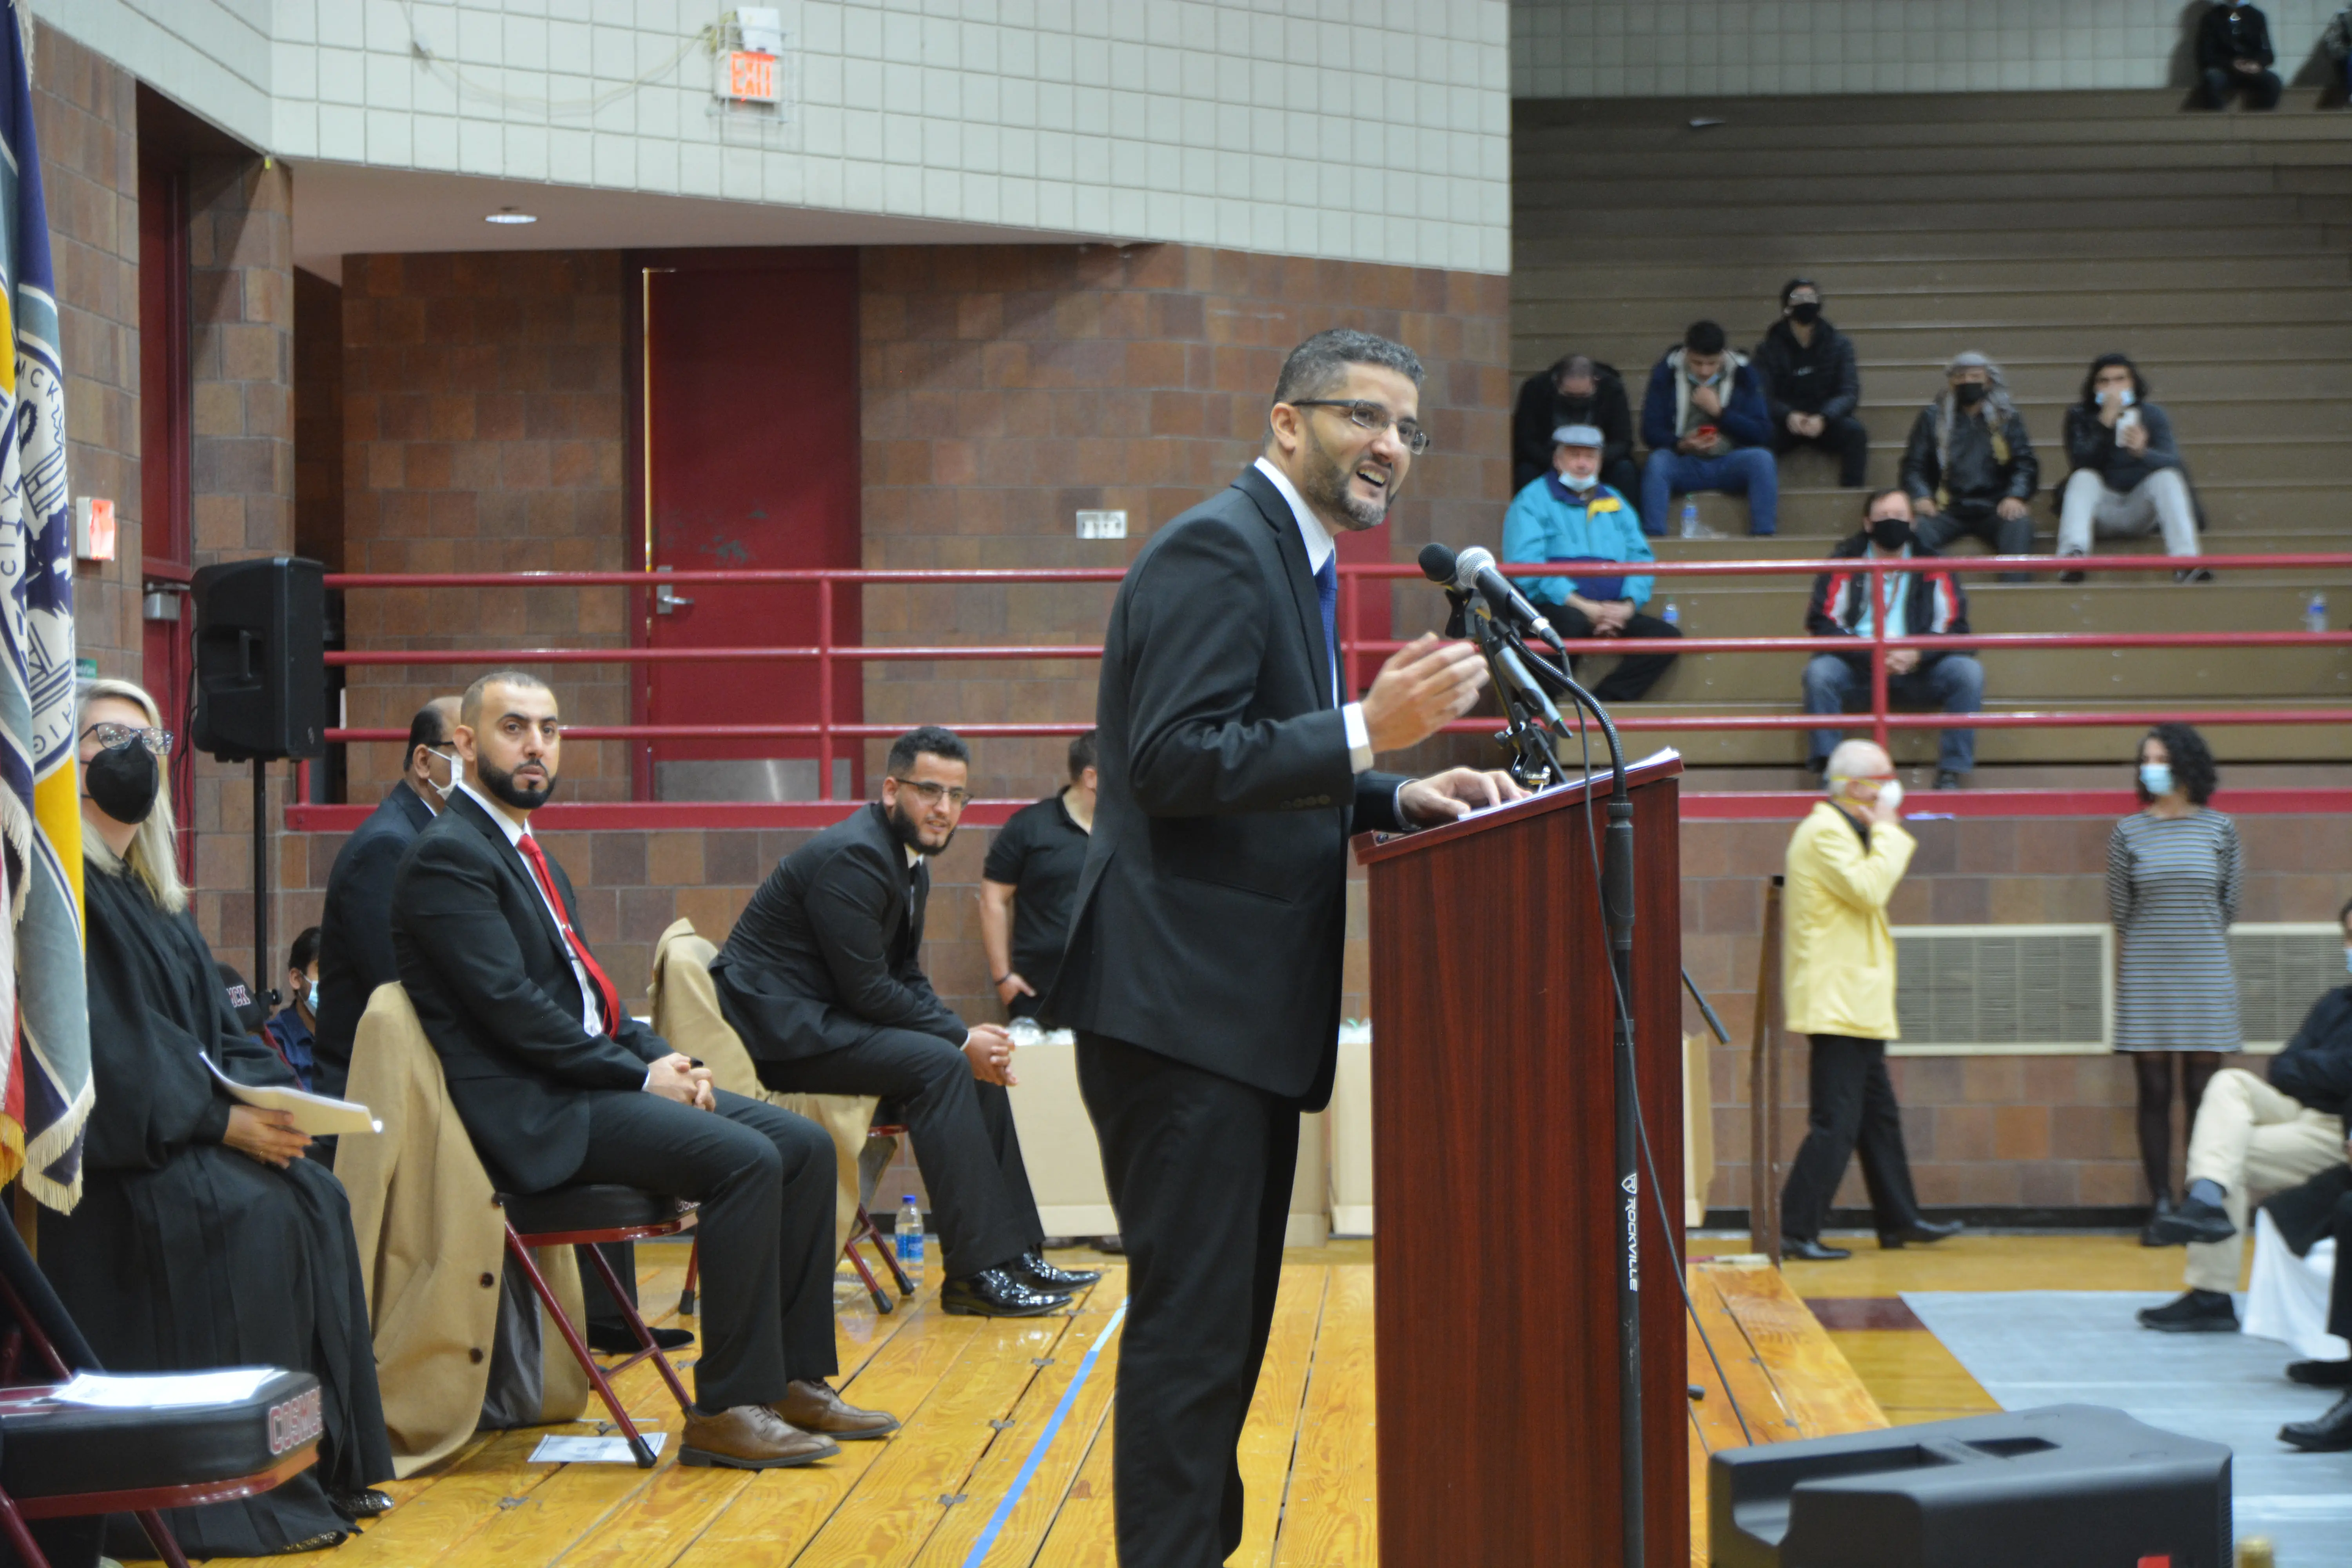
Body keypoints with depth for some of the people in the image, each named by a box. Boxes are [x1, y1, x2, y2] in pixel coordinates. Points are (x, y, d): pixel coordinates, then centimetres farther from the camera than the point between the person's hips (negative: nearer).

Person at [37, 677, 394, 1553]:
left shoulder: (149, 890, 20)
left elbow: (214, 1027, 17)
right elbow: (105, 1049, -17)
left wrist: (264, 1099, -3)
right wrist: (222, 1120, -19)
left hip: (193, 1128, 8)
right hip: (109, 1150, -8)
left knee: (315, 1201, -13)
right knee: (250, 1214, -27)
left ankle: (330, 1462, -9)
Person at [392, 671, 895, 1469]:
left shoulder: (526, 853, 21)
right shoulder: (447, 857, -10)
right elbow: (511, 1007, -18)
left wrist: (664, 1056, 4)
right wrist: (641, 1074, -14)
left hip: (595, 1079, 10)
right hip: (535, 1112, -10)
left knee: (805, 1144, 0)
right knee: (745, 1158, -25)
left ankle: (794, 1378, 4)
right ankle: (726, 1410, -20)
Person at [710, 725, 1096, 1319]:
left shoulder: (910, 863, 13)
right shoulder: (853, 855, -19)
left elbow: (906, 979, 13)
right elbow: (867, 989, -22)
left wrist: (969, 1035, -4)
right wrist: (961, 1039, -16)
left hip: (824, 1020, 11)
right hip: (781, 1029, -11)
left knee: (979, 1065, 6)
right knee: (939, 1065, -24)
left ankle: (1015, 1253, 7)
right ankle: (974, 1272, -23)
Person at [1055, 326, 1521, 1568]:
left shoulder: (1291, 560, 19)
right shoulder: (1216, 552, -13)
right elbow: (1176, 763, -22)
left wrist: (1401, 798, 8)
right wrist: (1369, 728, -24)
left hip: (1242, 1010, 11)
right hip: (1182, 1004, -11)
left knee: (1226, 1319, 16)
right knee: (1192, 1322, -8)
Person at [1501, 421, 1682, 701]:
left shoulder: (1614, 502, 24)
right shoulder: (1532, 500, 5)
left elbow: (1641, 558, 14)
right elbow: (1526, 565, -10)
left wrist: (1627, 606, -8)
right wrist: (1584, 606, -18)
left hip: (1613, 613, 6)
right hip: (1554, 608, -6)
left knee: (1668, 635, -16)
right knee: (1571, 622, -39)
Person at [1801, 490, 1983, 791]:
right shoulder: (1845, 563, 3)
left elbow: (1954, 628, 2)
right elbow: (1822, 625, -4)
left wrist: (1916, 655, -18)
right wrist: (1870, 655, -18)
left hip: (1917, 668, 1)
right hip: (1858, 669, -1)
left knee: (1968, 672, -23)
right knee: (1819, 671, -31)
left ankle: (1951, 773, -19)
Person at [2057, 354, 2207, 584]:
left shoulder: (2153, 416, 2)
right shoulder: (2080, 416, 0)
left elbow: (2172, 462, -15)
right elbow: (2080, 463, -17)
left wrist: (2142, 451, -37)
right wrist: (2106, 422, -27)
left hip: (2140, 512, 1)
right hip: (2102, 511, -1)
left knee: (2168, 477, -24)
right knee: (2084, 478, -28)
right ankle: (2072, 556, -53)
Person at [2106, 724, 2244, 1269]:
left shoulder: (2219, 830, 3)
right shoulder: (2129, 833, 3)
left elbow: (2229, 906, 9)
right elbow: (2120, 912, 6)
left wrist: (2198, 945, 8)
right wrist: (2124, 978, 5)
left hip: (2204, 977, 0)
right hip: (2147, 978, 0)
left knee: (2202, 1092, 1)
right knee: (2155, 1093, 1)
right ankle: (2161, 1207, 4)